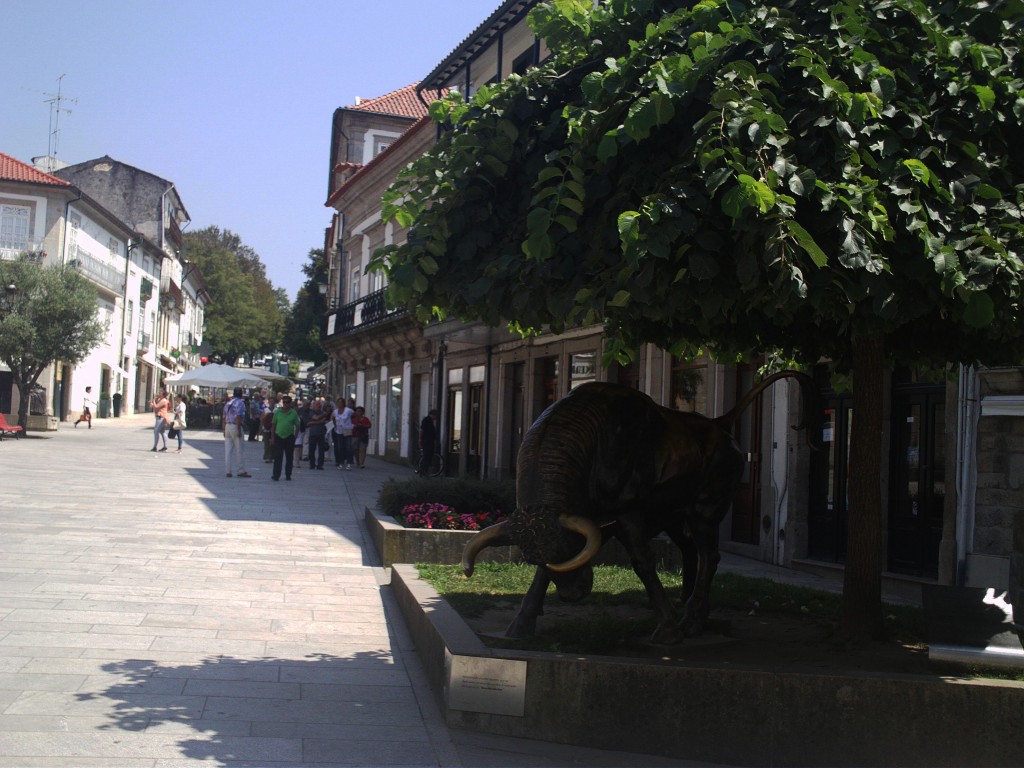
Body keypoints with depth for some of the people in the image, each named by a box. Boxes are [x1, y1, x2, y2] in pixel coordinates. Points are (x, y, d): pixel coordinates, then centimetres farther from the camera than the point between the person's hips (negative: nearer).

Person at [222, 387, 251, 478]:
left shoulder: (228, 403, 16)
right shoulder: (240, 403, -8)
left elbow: (224, 417, 15)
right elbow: (238, 417, -18)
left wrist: (224, 430, 19)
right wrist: (239, 430, -18)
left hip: (227, 426, 7)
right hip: (235, 426, -7)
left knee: (228, 450, 6)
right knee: (239, 450, -1)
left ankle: (228, 471, 6)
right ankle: (241, 471, 2)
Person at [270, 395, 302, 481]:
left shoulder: (294, 413, 1)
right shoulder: (277, 412, 2)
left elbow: (297, 426, 5)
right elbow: (273, 425, 6)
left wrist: (295, 437, -1)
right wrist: (272, 437, 2)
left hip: (289, 437, 1)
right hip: (278, 436, -1)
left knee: (289, 457, 7)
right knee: (277, 457, -5)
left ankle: (288, 475, 16)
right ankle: (276, 475, -5)